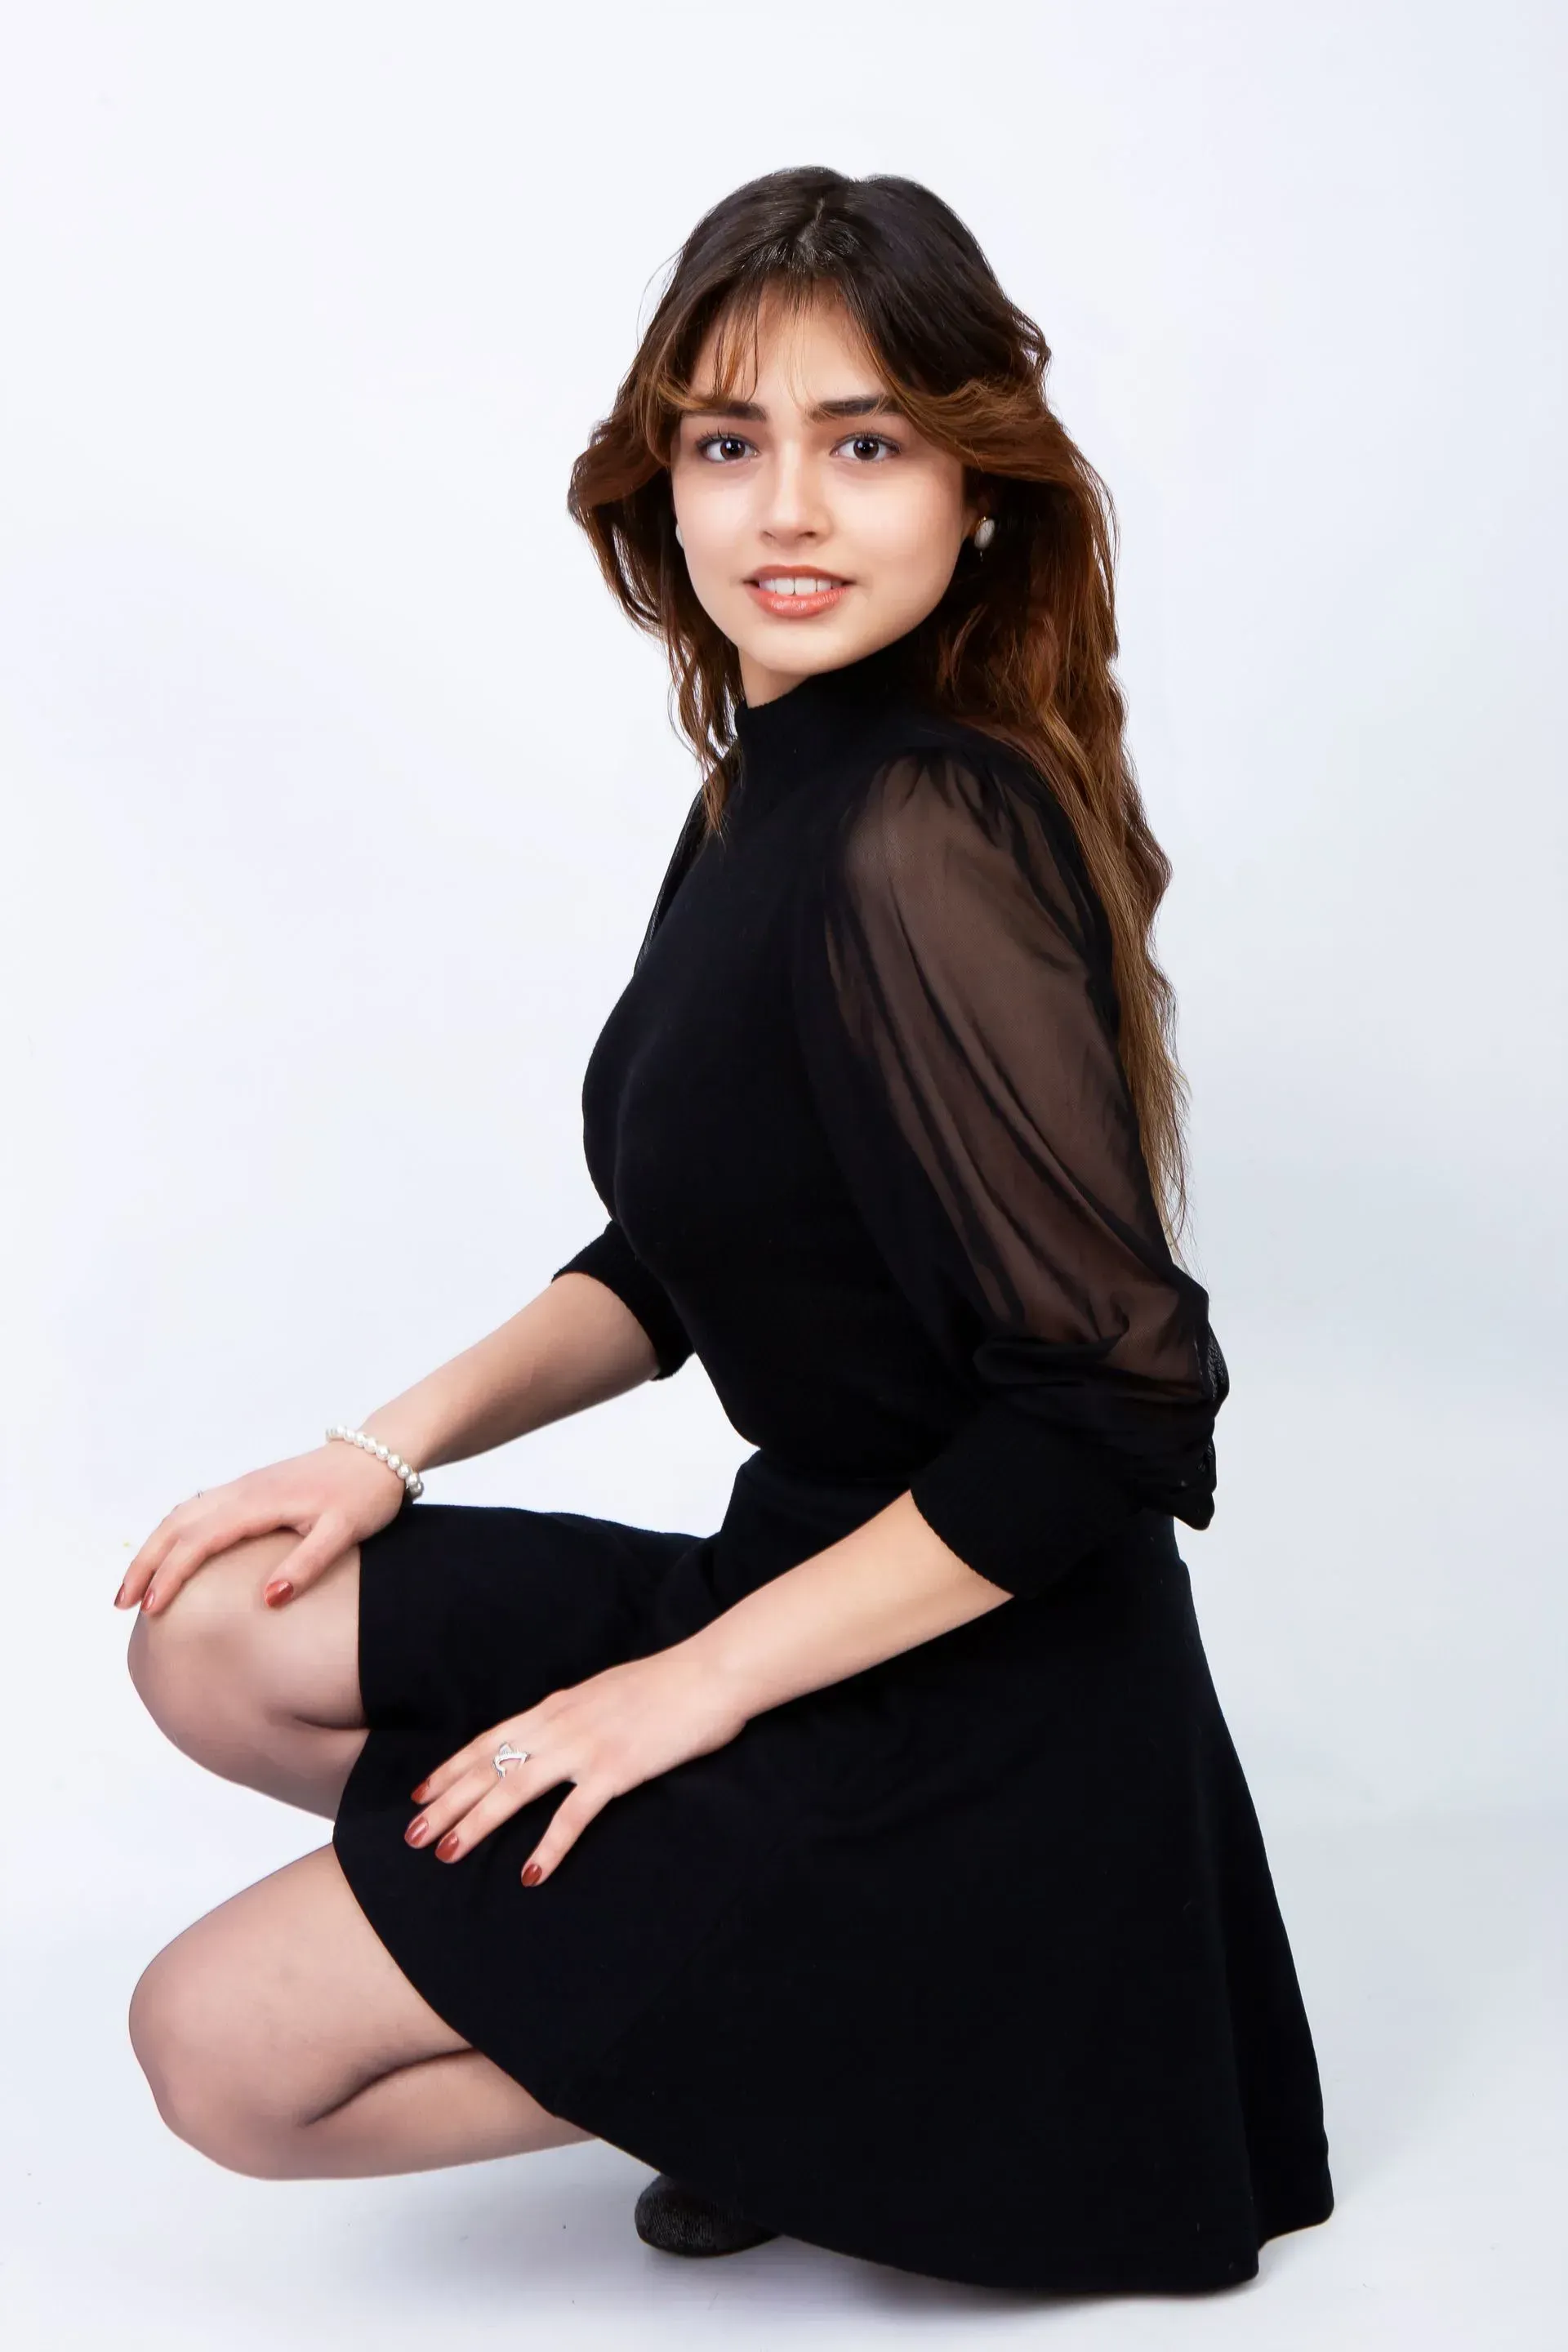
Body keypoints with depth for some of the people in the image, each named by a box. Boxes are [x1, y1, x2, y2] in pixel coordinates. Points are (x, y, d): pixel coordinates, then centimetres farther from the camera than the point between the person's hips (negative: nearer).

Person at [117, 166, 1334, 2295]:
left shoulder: (918, 845, -25)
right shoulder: (778, 788, 5)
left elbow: (1117, 1406, -25)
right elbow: (684, 1255, 16)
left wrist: (697, 1684, -18)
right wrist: (393, 1451, 4)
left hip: (970, 1694, -9)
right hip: (815, 1570, 9)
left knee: (227, 2050, -7)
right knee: (217, 1642, 9)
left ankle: (853, 2043, 4)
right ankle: (806, 1997, 9)